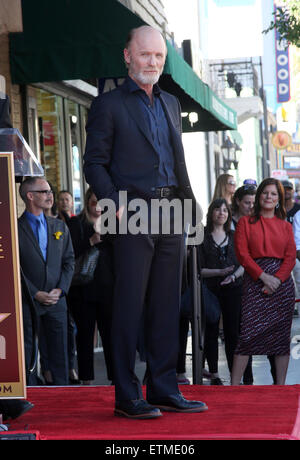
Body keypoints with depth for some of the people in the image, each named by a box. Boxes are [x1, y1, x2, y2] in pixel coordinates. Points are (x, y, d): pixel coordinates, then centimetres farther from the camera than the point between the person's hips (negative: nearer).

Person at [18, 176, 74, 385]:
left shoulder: (60, 226, 12)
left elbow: (69, 261, 11)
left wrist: (60, 289, -3)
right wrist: (36, 294, -12)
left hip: (56, 300, 4)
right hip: (27, 303, -4)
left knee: (60, 352, 6)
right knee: (27, 354, 0)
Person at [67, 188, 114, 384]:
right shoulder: (75, 223, 5)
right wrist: (91, 242, -16)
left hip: (107, 287, 2)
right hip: (84, 288, -2)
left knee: (110, 333, -2)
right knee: (85, 333, 2)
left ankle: (116, 376, 1)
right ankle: (86, 379, 8)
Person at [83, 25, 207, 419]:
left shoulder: (171, 104, 19)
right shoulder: (108, 105, 1)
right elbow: (95, 164, -3)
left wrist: (189, 205, 12)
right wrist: (115, 204, -15)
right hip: (134, 214, -6)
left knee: (167, 306, 8)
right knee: (129, 306, -3)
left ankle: (164, 390, 15)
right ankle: (127, 397, 3)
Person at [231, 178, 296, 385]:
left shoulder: (285, 226, 15)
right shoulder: (246, 222, 8)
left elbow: (291, 257, 6)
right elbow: (242, 253, -1)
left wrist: (277, 279, -10)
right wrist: (263, 276, -12)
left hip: (282, 282, 3)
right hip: (255, 281, -3)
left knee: (282, 334, 2)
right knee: (249, 332, -11)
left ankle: (280, 385, 7)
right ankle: (234, 384, -8)